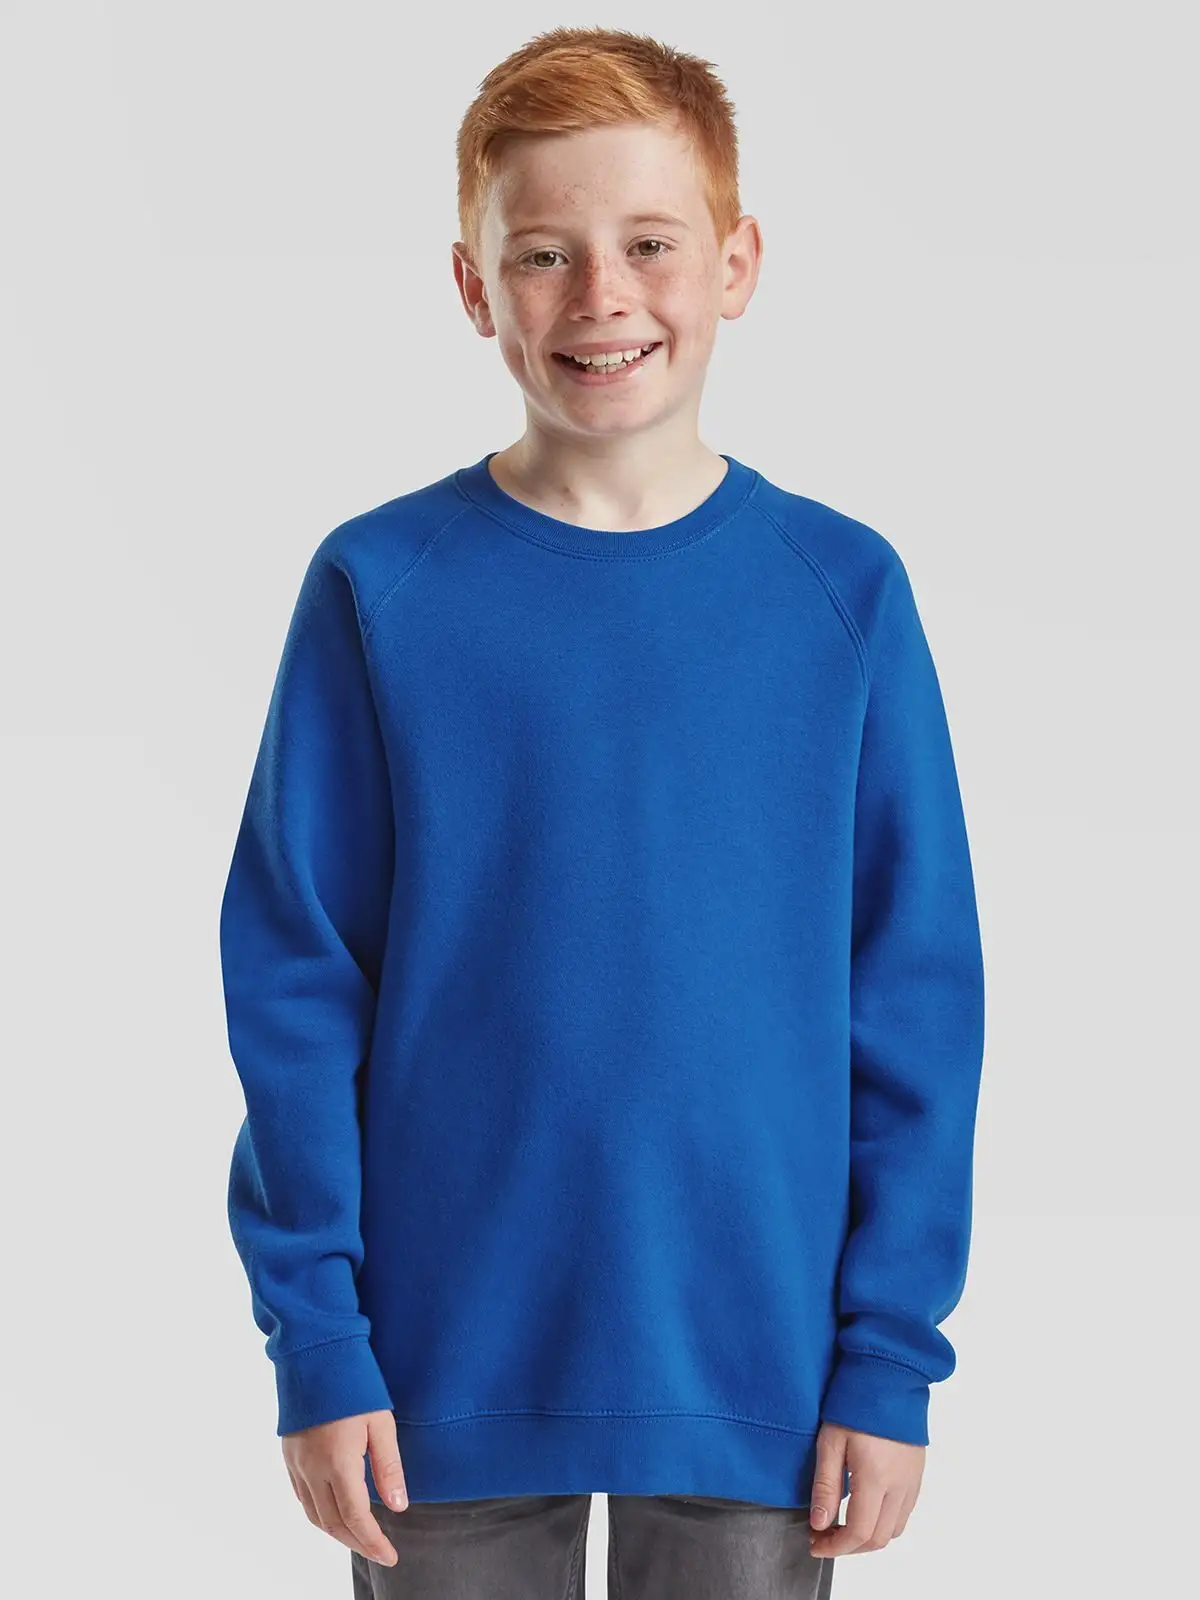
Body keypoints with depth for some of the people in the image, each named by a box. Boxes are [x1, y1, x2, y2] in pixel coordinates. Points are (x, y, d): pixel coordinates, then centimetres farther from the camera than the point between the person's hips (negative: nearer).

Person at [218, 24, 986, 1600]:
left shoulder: (845, 592, -3)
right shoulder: (379, 589, -5)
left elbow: (919, 996, 0)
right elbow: (293, 985, -3)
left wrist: (891, 1349, -3)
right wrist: (316, 1341, -5)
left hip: (757, 1360, 1)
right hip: (452, 1359, 0)